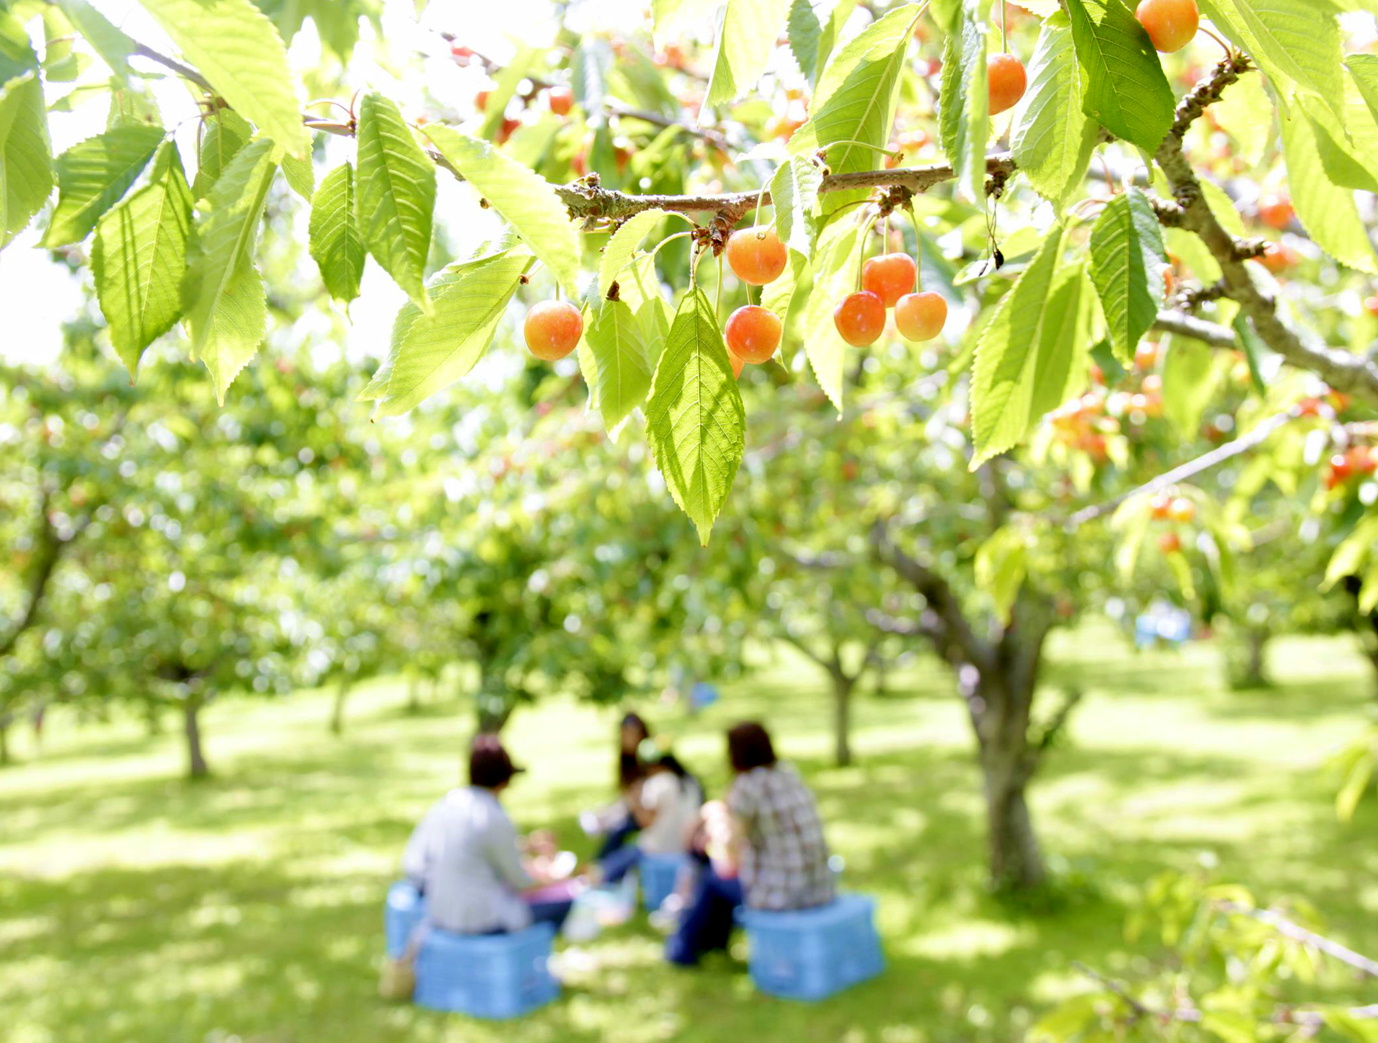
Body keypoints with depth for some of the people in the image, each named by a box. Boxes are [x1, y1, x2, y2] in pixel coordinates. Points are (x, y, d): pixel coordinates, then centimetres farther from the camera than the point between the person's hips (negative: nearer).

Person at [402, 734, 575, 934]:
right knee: (564, 894, 6)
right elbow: (519, 880, -10)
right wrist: (540, 876, 13)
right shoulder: (496, 820, -21)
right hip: (481, 921, -8)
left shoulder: (446, 803, -2)